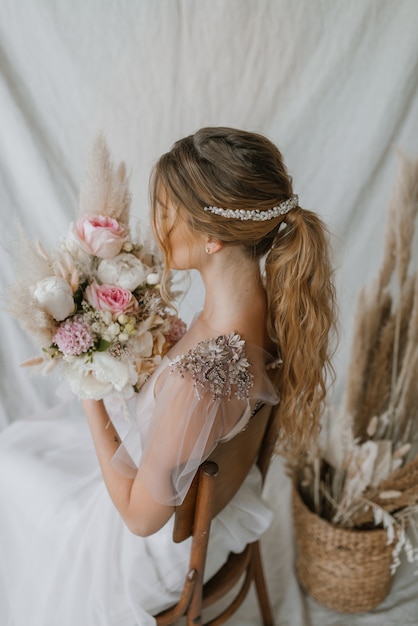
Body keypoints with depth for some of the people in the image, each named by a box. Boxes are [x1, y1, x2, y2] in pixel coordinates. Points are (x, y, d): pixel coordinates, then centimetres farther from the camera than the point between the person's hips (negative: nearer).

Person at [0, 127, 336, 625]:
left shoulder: (199, 380, -43)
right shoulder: (267, 303, -19)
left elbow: (140, 514, -26)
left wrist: (90, 392, -20)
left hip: (161, 538, -7)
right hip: (205, 480, 7)